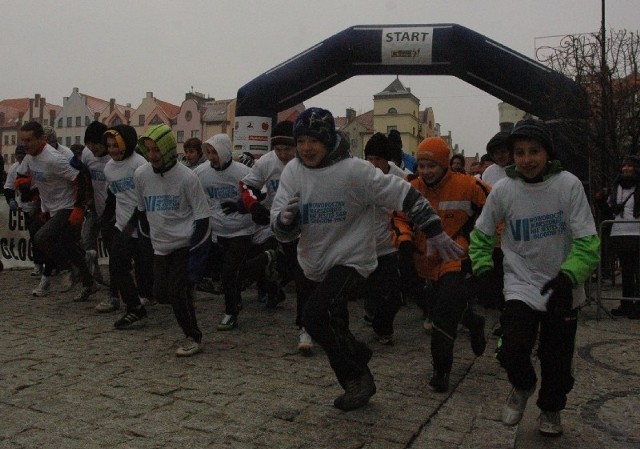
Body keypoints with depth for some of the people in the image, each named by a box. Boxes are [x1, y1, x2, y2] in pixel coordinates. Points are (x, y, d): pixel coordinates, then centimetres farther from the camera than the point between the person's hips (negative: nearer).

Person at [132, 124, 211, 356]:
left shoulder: (187, 177, -16)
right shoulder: (141, 175, -2)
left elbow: (202, 218, -14)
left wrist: (195, 256, -17)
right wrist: (149, 237, 19)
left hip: (185, 244, -5)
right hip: (160, 247, 5)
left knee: (178, 291, -9)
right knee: (160, 293, 3)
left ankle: (194, 338, 10)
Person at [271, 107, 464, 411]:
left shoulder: (354, 170, -19)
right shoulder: (293, 171, -6)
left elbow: (403, 194, -13)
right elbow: (281, 230, -8)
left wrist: (435, 233, -12)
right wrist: (285, 219, -32)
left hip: (349, 257, -6)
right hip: (312, 260, 6)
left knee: (317, 316, -21)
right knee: (334, 323, 17)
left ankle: (358, 378, 0)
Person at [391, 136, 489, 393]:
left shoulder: (466, 186, -16)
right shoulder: (413, 189, -3)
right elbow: (400, 217, 8)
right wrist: (404, 238, -10)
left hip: (458, 262, -6)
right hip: (429, 262, 6)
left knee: (444, 316, -15)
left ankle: (441, 370, 3)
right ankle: (475, 324, 54)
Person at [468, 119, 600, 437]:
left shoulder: (568, 185, -12)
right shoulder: (503, 189, -7)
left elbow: (587, 241, -10)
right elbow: (481, 234, 8)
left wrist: (569, 276, -23)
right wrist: (483, 268, -3)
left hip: (562, 290, 0)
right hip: (521, 286, 0)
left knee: (557, 360, 9)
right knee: (512, 351, -15)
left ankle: (551, 409, 40)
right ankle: (522, 386, 21)